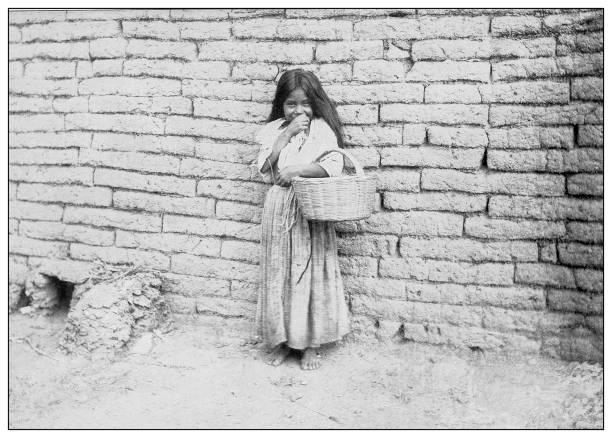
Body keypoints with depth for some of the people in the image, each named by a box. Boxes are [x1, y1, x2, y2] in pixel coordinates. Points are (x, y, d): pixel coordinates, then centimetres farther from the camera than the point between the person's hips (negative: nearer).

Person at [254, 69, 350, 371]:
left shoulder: (321, 128, -2)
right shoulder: (274, 130, 7)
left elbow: (334, 165, -16)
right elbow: (264, 168, -5)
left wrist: (296, 169, -25)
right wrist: (287, 134, -11)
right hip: (279, 208, 3)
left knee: (311, 273, 2)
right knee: (279, 272, 8)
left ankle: (311, 343, 15)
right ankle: (280, 338, 23)